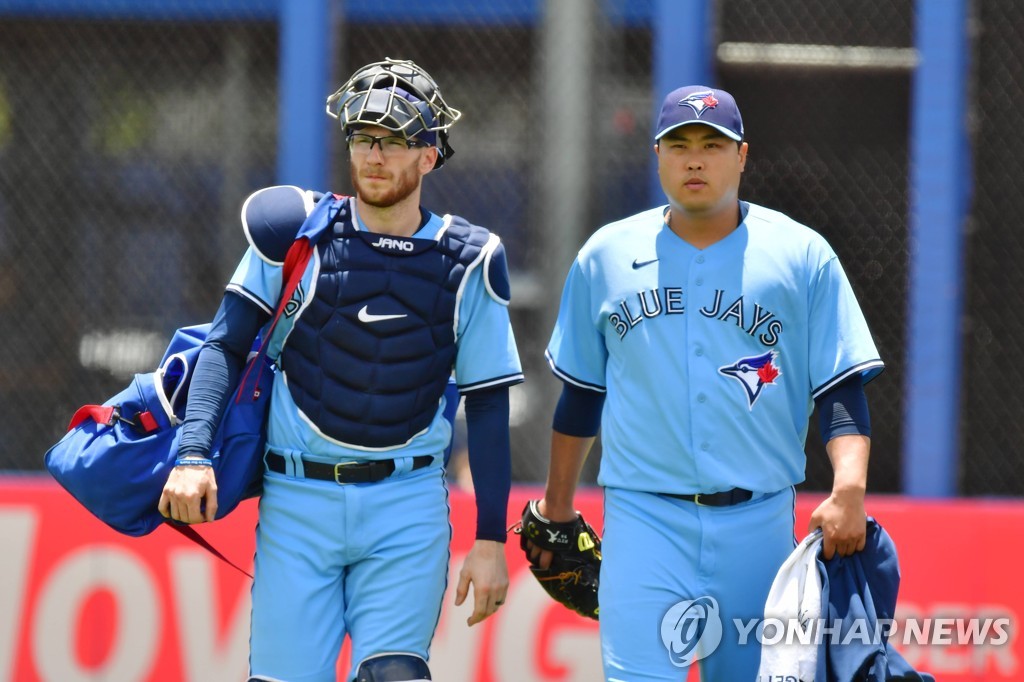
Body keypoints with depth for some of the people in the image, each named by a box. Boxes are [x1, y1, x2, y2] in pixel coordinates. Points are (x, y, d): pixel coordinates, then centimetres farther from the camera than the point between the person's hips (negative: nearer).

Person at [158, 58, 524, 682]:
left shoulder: (467, 263, 3)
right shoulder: (296, 232, 1)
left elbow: (488, 404, 6)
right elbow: (227, 347, 0)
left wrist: (491, 540, 2)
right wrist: (193, 455, -15)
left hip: (408, 509, 0)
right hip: (297, 501, 0)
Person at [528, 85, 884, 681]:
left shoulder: (803, 256, 3)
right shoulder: (606, 256, 9)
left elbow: (843, 388, -1)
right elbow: (580, 394, 18)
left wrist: (850, 488, -16)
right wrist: (556, 506, 19)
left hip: (758, 521, 0)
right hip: (644, 520, 0)